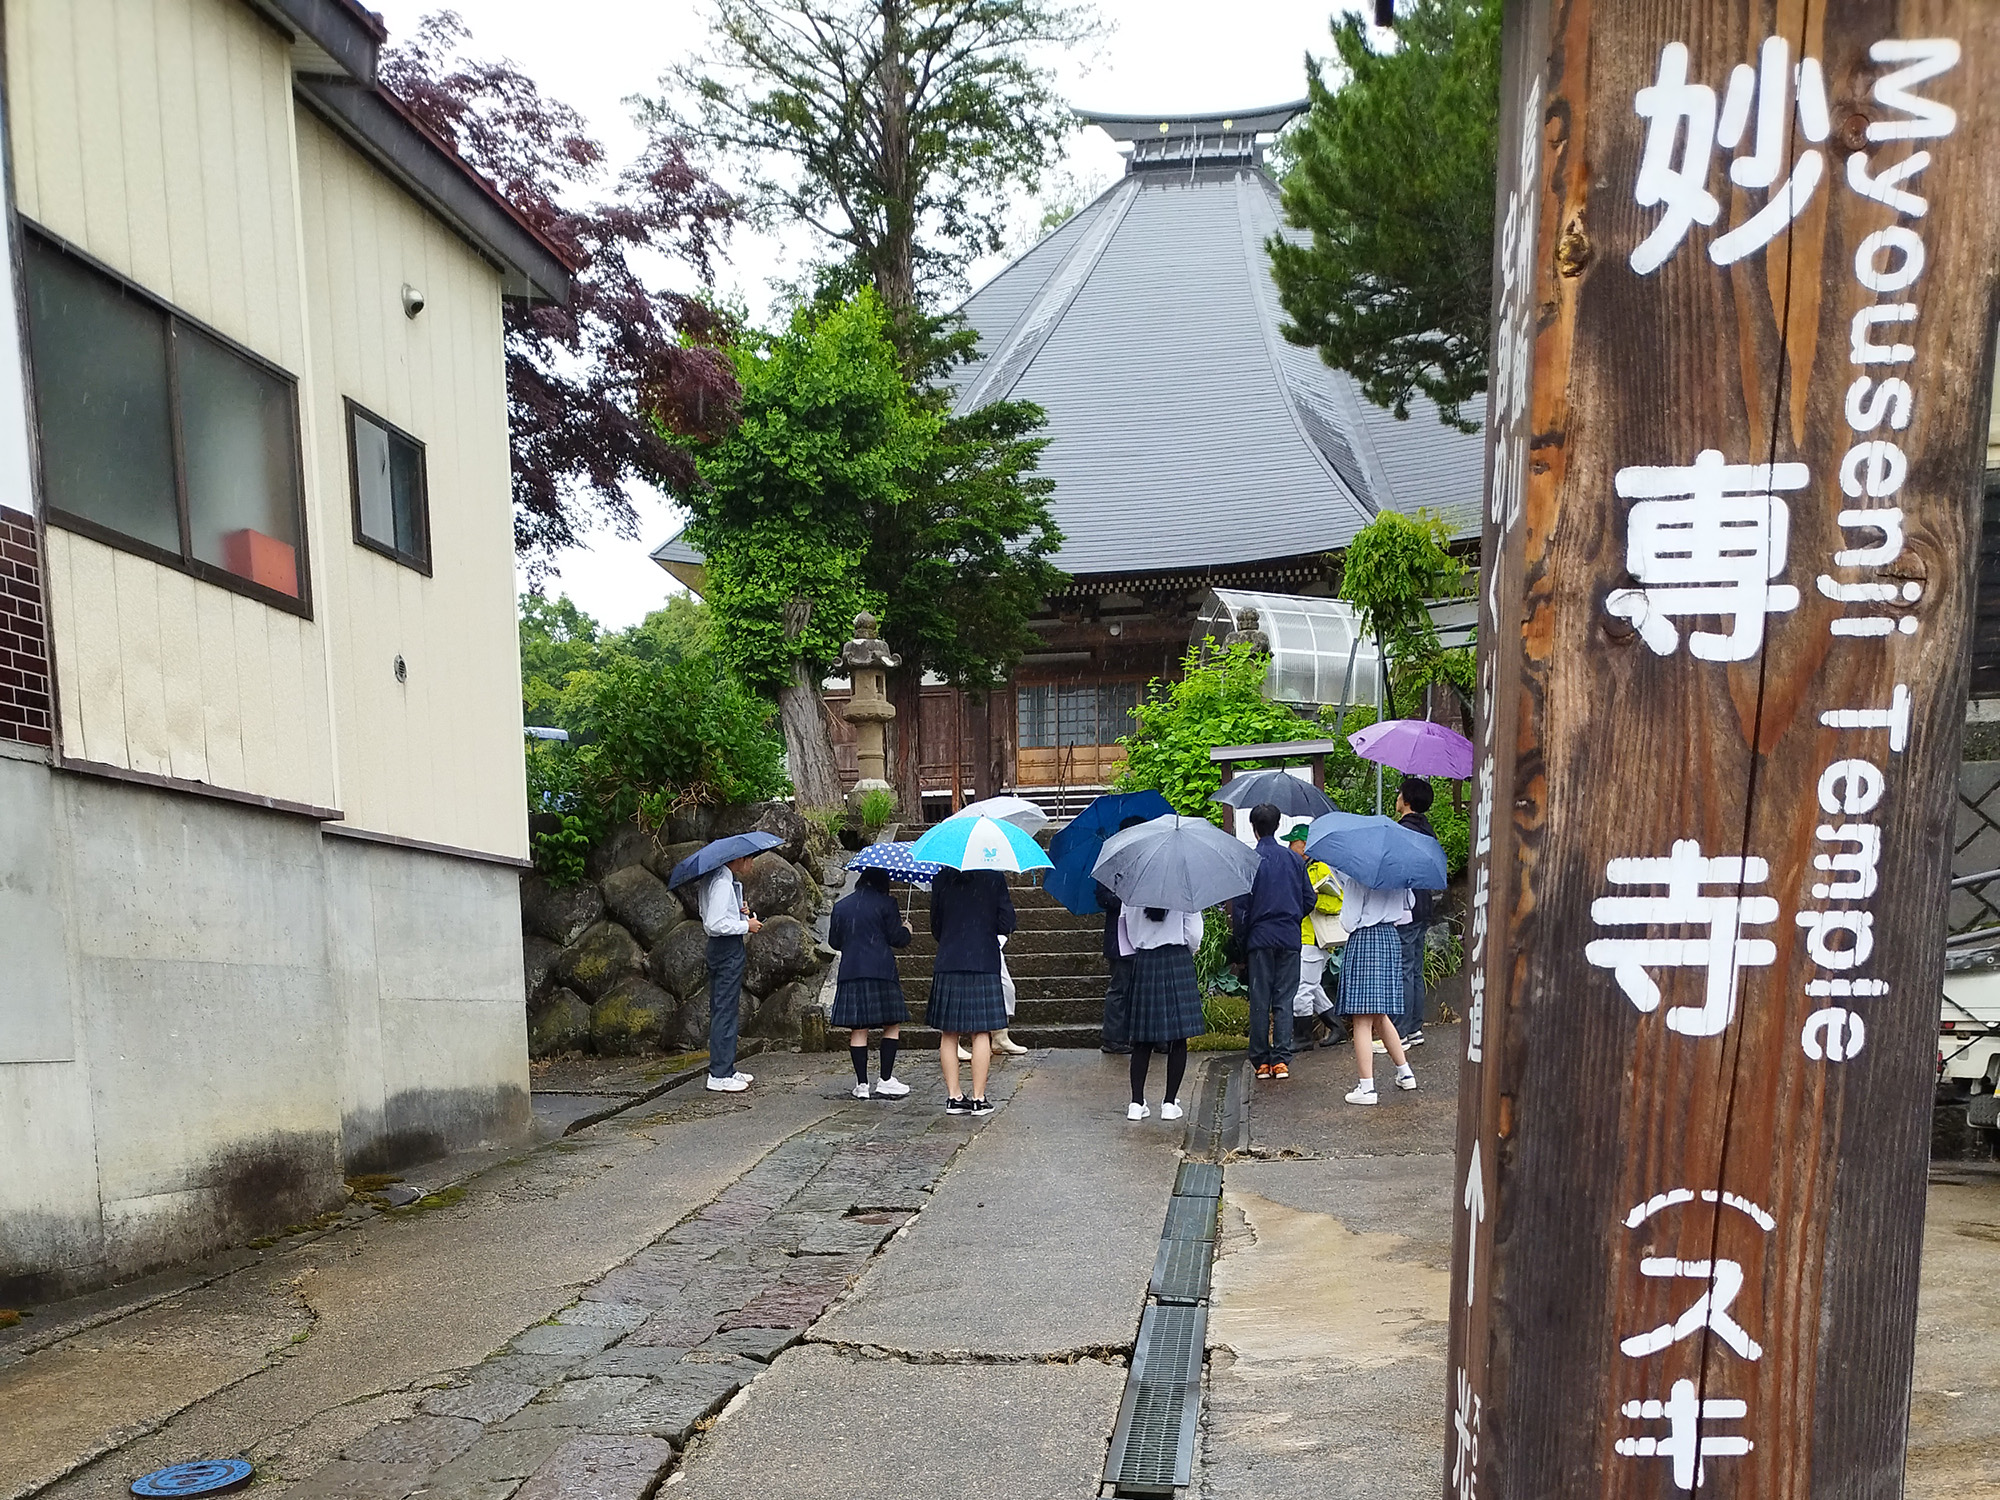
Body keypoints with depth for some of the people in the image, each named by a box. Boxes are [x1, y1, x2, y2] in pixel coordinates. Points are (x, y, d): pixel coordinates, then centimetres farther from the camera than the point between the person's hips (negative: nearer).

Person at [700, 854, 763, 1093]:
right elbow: (714, 924, -24)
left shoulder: (729, 881, 14)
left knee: (727, 1010, 15)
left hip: (727, 949, 11)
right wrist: (746, 925, -15)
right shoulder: (722, 883, -18)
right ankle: (719, 1075, -2)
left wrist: (740, 911, 5)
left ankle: (726, 1070, 22)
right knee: (725, 1010, -6)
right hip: (727, 949, -11)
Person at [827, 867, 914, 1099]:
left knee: (858, 1030, 5)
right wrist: (906, 930, 17)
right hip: (881, 971, -4)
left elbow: (834, 941, 16)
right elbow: (897, 939, -4)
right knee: (892, 1026, 6)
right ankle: (886, 1081, 1)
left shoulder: (841, 906, 10)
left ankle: (862, 1084, 5)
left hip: (850, 972, 4)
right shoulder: (886, 903, -2)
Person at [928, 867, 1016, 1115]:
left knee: (948, 1034, 9)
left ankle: (953, 1097, 11)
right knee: (981, 1033, 3)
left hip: (948, 964, 2)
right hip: (984, 964, -2)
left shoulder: (941, 880, 2)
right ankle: (978, 1099, 4)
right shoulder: (994, 878, -4)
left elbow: (936, 926, 8)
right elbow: (1006, 924, -4)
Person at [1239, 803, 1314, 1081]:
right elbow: (1309, 899, 7)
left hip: (1260, 937, -3)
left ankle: (1261, 1060, 7)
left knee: (1259, 1001, 4)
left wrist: (1241, 940, 2)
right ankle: (1281, 1060, 2)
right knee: (1284, 1000, 6)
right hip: (1290, 938, 3)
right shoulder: (1294, 859, 4)